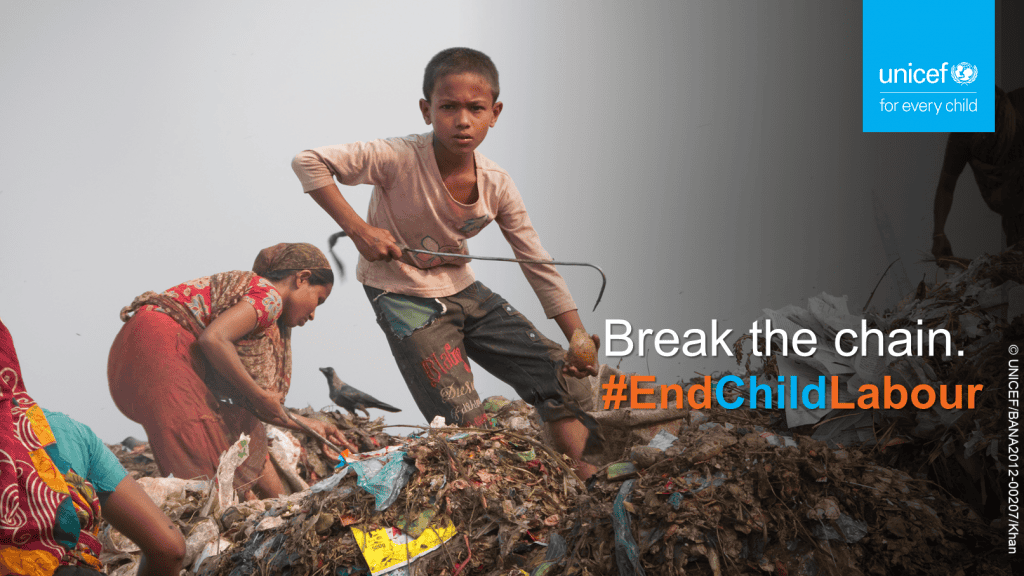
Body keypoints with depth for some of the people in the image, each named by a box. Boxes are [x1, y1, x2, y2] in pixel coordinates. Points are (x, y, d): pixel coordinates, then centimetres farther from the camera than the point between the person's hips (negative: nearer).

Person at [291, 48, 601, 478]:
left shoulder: (497, 186, -9)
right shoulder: (400, 159, -24)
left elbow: (540, 267, -2)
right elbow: (308, 162, -24)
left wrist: (579, 338, -7)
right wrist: (358, 229, -29)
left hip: (462, 291, 6)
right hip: (405, 299, -6)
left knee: (562, 375, 1)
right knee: (466, 429, -11)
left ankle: (581, 476, 15)